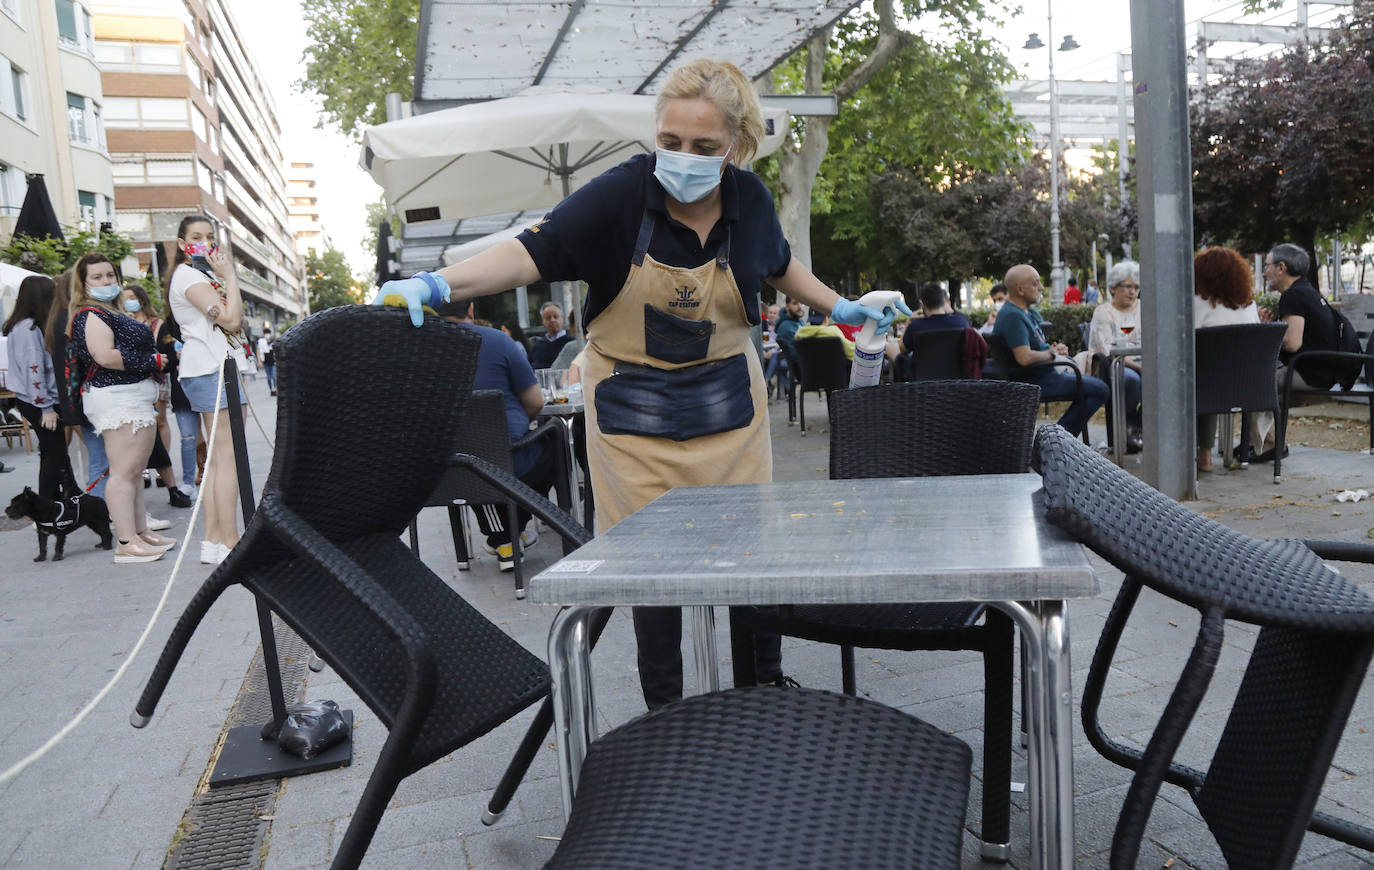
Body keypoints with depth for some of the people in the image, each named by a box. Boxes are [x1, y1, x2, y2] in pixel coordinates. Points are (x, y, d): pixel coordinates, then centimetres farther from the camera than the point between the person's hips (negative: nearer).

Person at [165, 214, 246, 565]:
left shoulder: (200, 275, 24)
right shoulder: (188, 275, -7)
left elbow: (236, 321, 18)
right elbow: (230, 319, -18)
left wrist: (224, 279, 10)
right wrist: (230, 276, -9)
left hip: (210, 368, 11)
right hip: (210, 368, -11)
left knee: (217, 457, 9)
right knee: (227, 456, -12)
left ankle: (213, 541, 11)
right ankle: (230, 544, -12)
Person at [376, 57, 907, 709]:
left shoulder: (749, 199, -4)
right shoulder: (621, 193, -17)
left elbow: (777, 264, 18)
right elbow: (530, 251, -25)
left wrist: (840, 307, 20)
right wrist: (436, 284, -39)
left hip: (727, 404, 3)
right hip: (634, 411, -3)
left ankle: (766, 680, 31)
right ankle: (663, 709, 22)